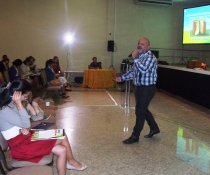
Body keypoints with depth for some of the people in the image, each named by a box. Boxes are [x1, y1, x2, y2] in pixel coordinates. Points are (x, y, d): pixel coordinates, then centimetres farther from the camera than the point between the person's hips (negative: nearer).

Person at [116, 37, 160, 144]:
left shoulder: (150, 57, -15)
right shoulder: (138, 57, 10)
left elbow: (143, 70, -30)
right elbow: (133, 71, 19)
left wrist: (135, 58, -25)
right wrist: (122, 78, 9)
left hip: (147, 88, -8)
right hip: (139, 87, 9)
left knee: (140, 112, -4)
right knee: (143, 110, 18)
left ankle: (135, 136, 7)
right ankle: (154, 128, 37)